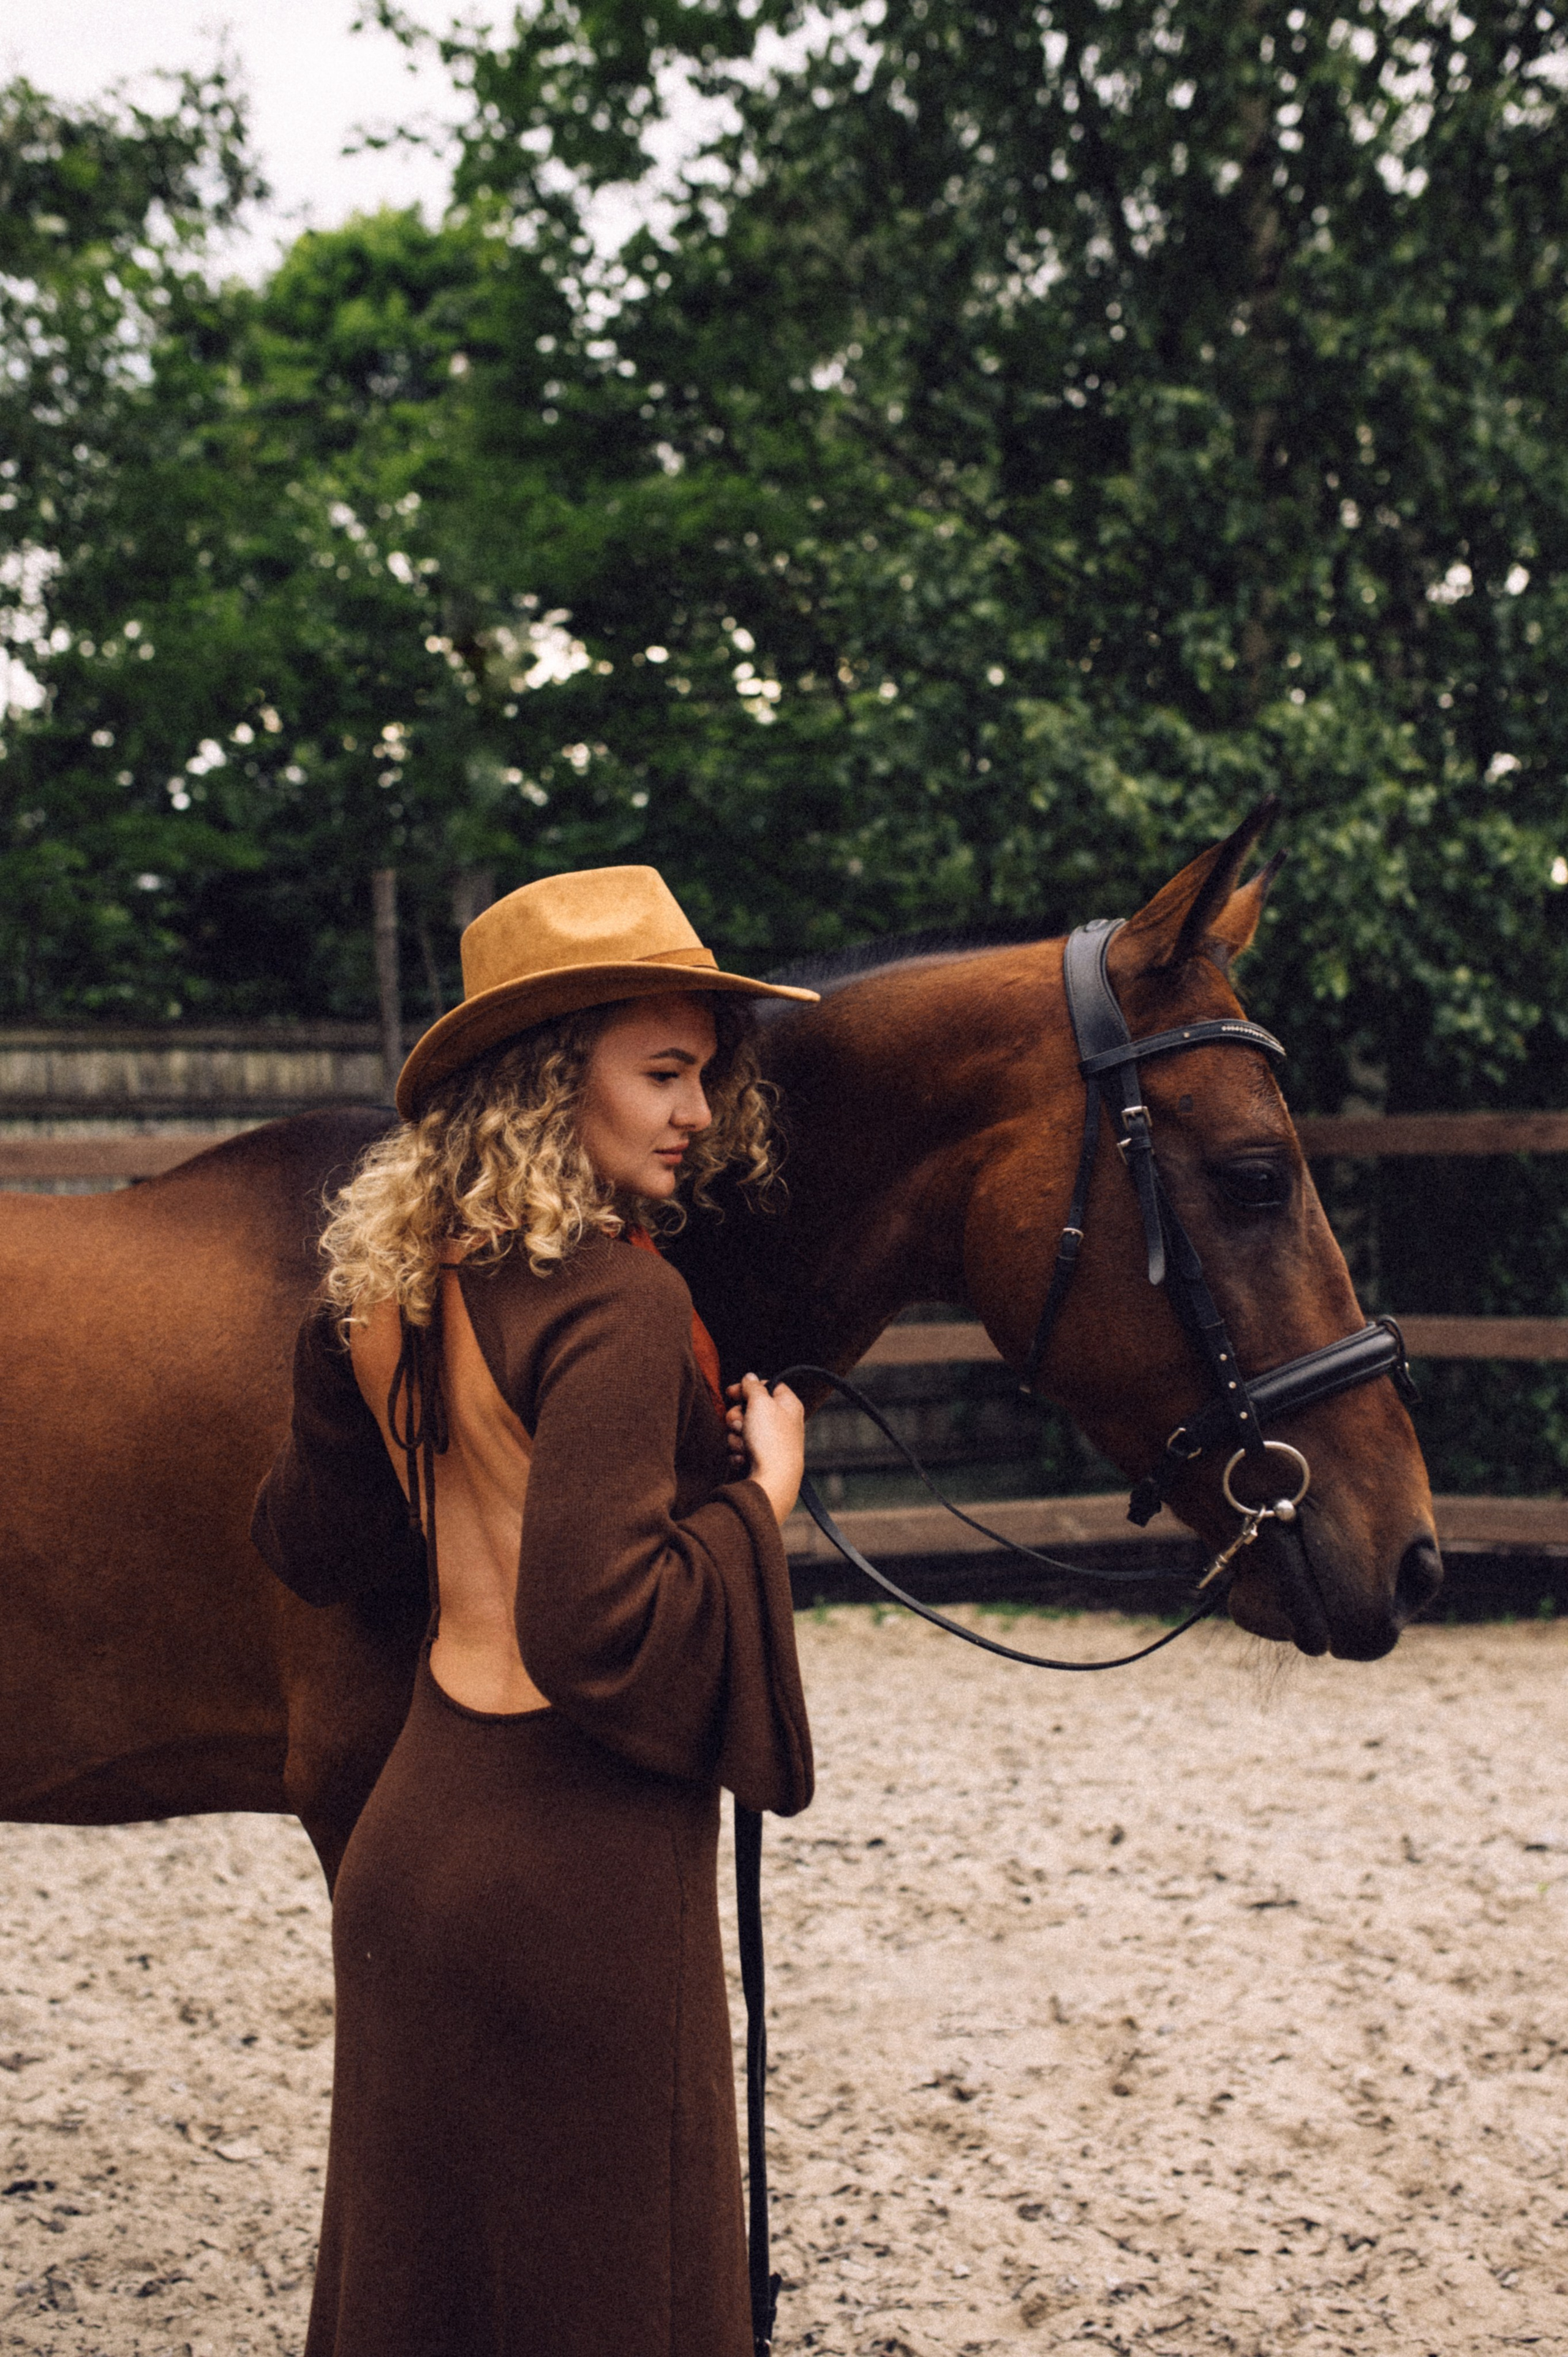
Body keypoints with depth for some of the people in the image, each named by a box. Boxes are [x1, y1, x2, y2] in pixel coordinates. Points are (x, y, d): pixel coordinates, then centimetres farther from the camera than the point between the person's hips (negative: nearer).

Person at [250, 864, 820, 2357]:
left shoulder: (393, 1294, 4)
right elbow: (600, 1631, -28)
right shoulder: (620, 1311, -21)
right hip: (579, 1874, -8)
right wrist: (761, 1492, -14)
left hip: (413, 1836, 8)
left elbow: (313, 1548, 16)